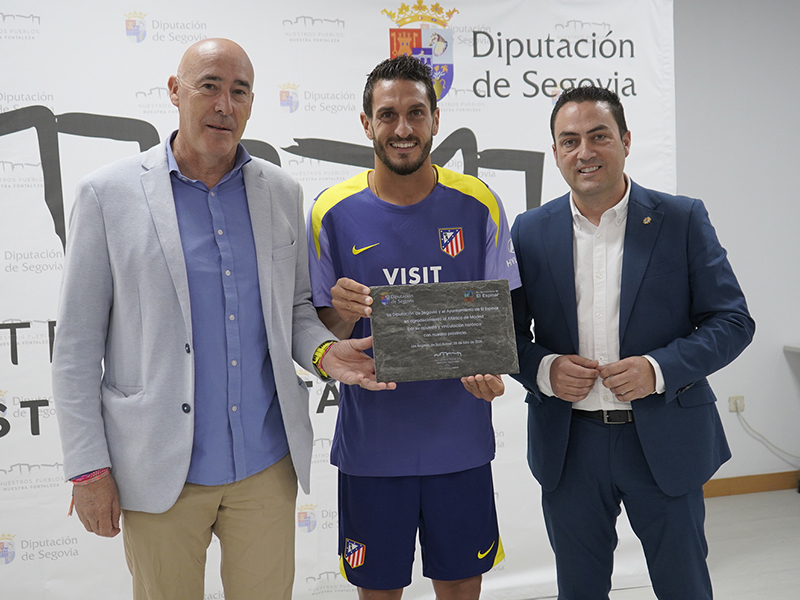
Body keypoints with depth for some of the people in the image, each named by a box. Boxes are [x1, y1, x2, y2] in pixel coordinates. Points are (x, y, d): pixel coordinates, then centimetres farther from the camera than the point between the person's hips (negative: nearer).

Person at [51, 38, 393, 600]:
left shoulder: (282, 192, 4)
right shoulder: (109, 193, -5)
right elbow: (78, 342, -4)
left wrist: (324, 350, -9)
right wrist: (88, 468, -5)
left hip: (268, 463, 3)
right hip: (161, 470, -2)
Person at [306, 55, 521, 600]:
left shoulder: (478, 205, -1)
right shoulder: (333, 213, -4)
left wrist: (488, 367, -17)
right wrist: (342, 315, -24)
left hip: (461, 438, 1)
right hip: (371, 445, 0)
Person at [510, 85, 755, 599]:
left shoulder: (683, 220, -3)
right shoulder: (531, 231, 2)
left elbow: (732, 321, -4)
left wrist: (659, 368, -19)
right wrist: (542, 369, -14)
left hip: (665, 441, -1)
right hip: (569, 446, 2)